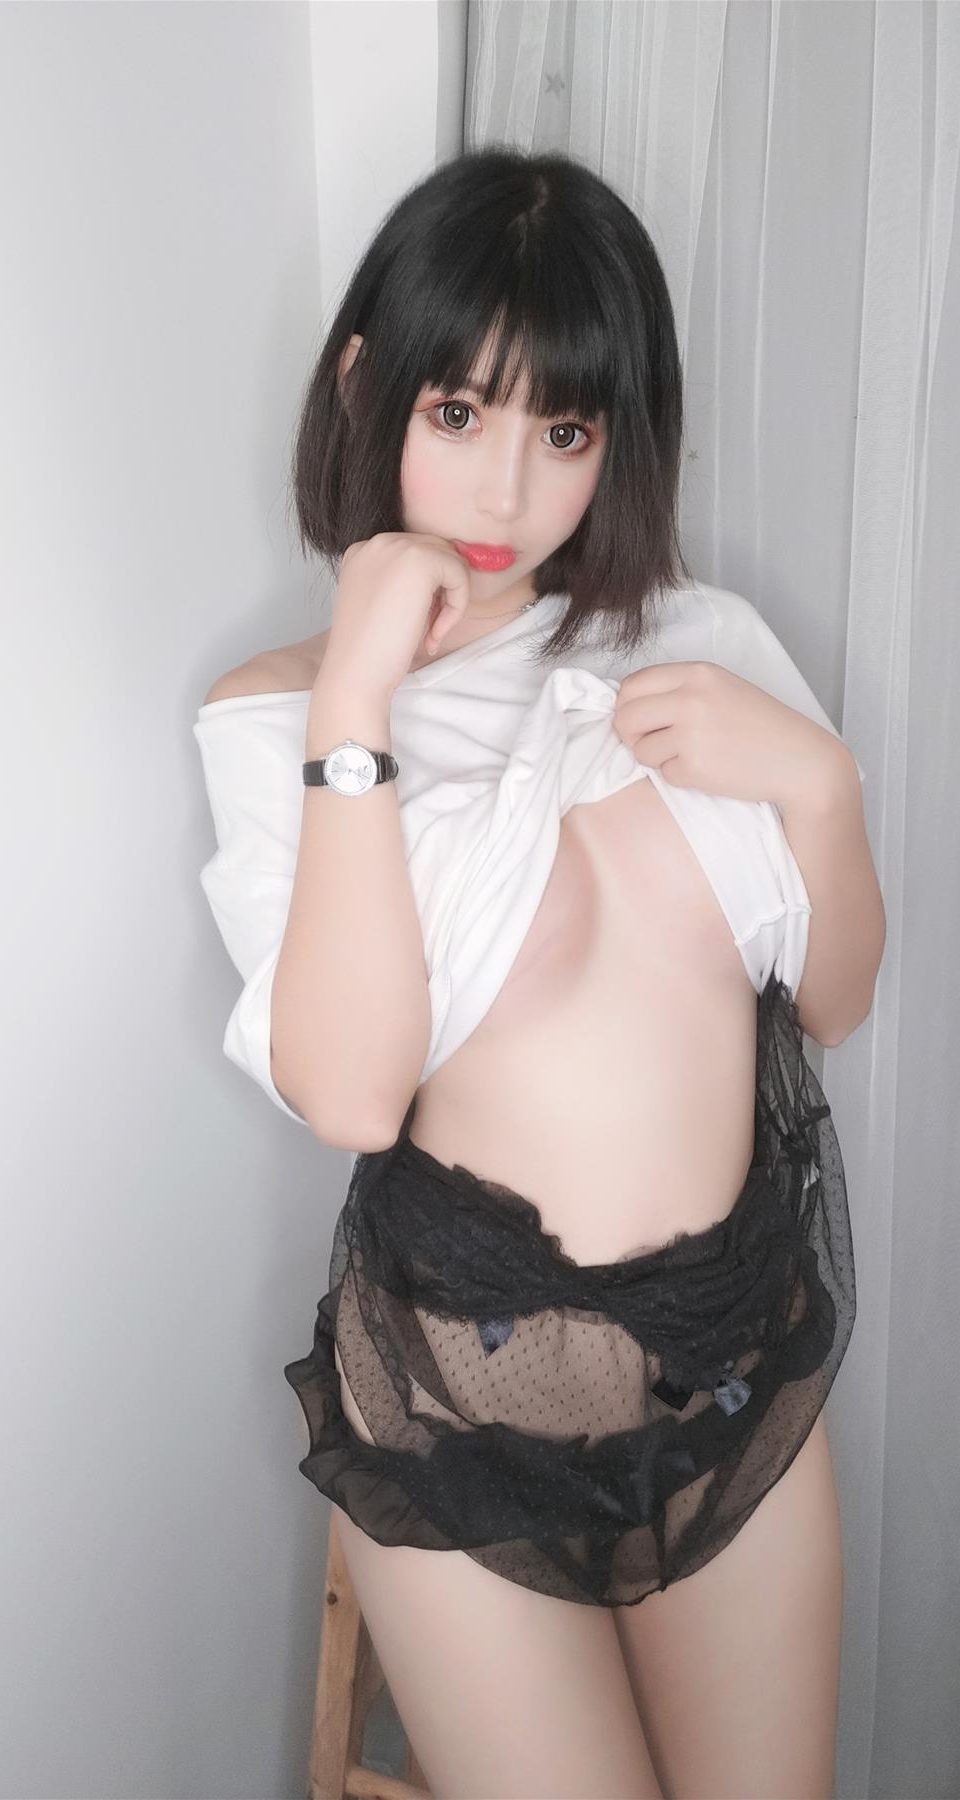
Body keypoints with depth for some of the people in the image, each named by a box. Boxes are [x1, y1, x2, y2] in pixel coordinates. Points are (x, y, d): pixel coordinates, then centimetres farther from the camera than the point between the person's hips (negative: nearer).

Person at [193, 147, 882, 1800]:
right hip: (469, 1374, -3)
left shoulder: (702, 638, 1)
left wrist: (813, 773, -12)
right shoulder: (276, 712, -8)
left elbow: (832, 994, 5)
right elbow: (348, 1093, -22)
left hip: (744, 1345, 4)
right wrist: (355, 707, -24)